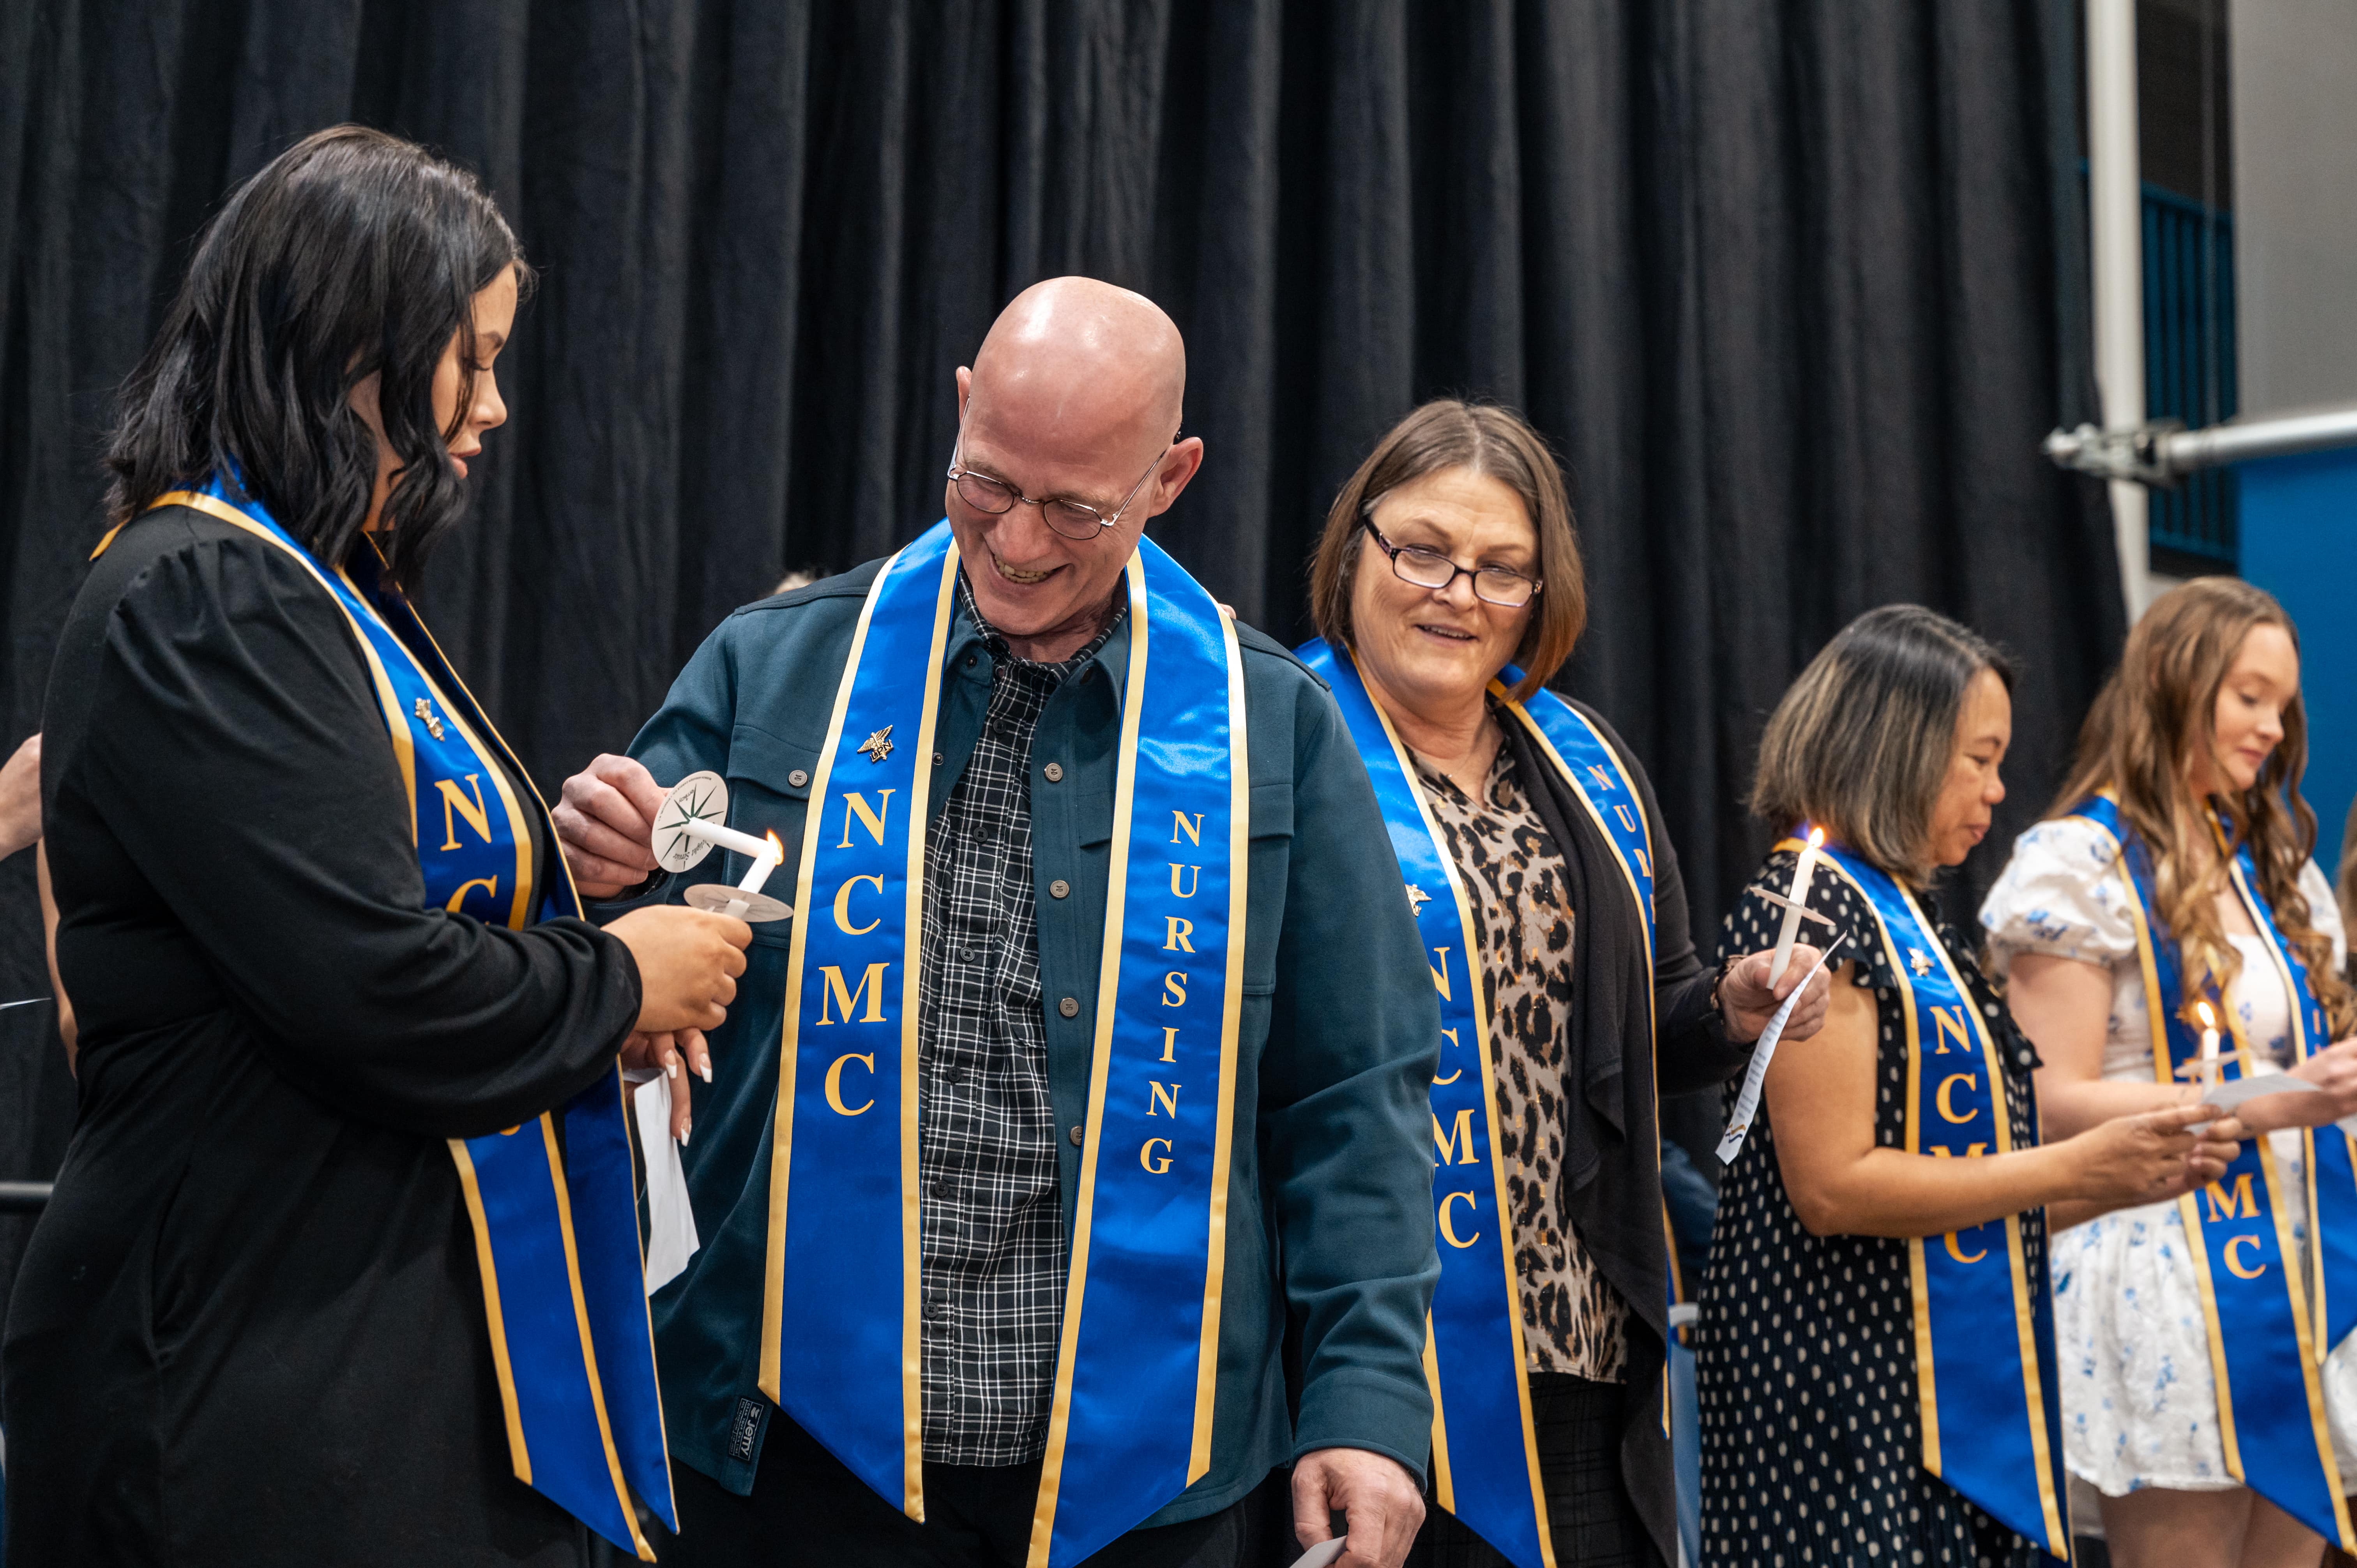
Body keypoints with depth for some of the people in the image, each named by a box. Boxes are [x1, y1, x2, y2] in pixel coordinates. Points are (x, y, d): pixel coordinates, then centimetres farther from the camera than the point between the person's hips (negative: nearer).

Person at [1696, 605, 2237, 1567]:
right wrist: (2070, 1169, -13)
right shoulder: (1806, 908, -11)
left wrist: (2119, 1181, 9)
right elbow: (1833, 1187, -18)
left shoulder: (1899, 913, 18)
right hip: (1846, 1392, -9)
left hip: (1951, 1386, 9)